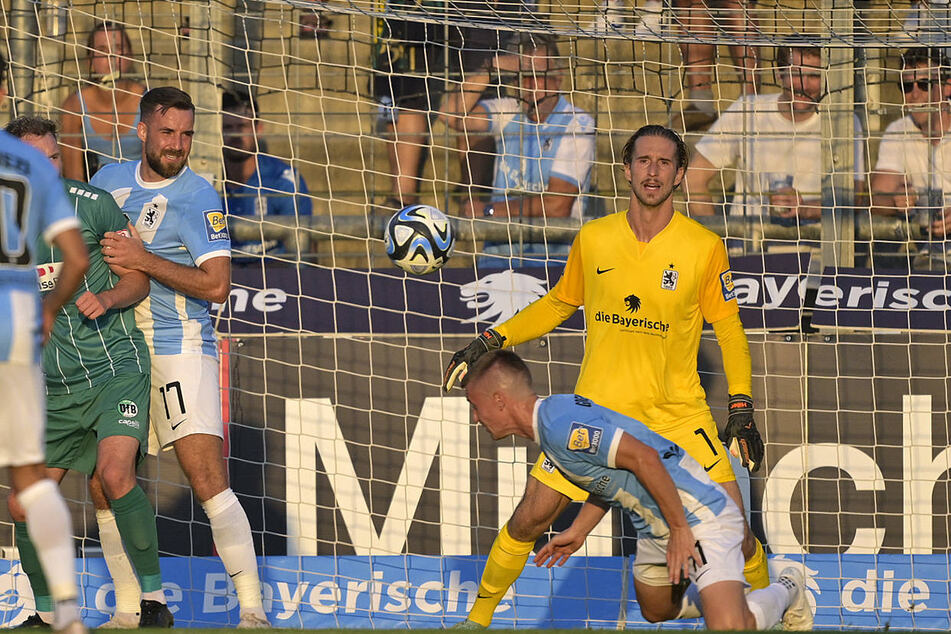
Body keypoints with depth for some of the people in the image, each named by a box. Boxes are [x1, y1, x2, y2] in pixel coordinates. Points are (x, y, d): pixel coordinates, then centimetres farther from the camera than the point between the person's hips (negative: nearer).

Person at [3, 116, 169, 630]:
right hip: (53, 389, 4)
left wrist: (108, 298, -16)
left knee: (114, 474, -25)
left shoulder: (92, 205, -4)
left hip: (116, 368, -4)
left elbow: (138, 279, 2)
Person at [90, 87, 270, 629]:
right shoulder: (110, 180, 10)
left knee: (209, 479, -16)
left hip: (180, 346, -6)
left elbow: (217, 284, -15)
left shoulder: (198, 199, -7)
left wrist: (143, 260, -20)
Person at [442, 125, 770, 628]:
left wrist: (742, 407, -3)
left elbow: (728, 327, 3)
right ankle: (479, 616, 19)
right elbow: (560, 304, 15)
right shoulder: (592, 238, -1)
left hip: (678, 412, -1)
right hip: (597, 407, 1)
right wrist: (490, 342, 8)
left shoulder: (705, 247, -7)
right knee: (530, 517, -2)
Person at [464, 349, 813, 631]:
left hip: (698, 515, -11)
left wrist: (680, 531, -25)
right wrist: (577, 532, 22)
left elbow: (644, 458, -30)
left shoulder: (560, 427, -25)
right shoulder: (556, 412, 8)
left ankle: (785, 593, 7)